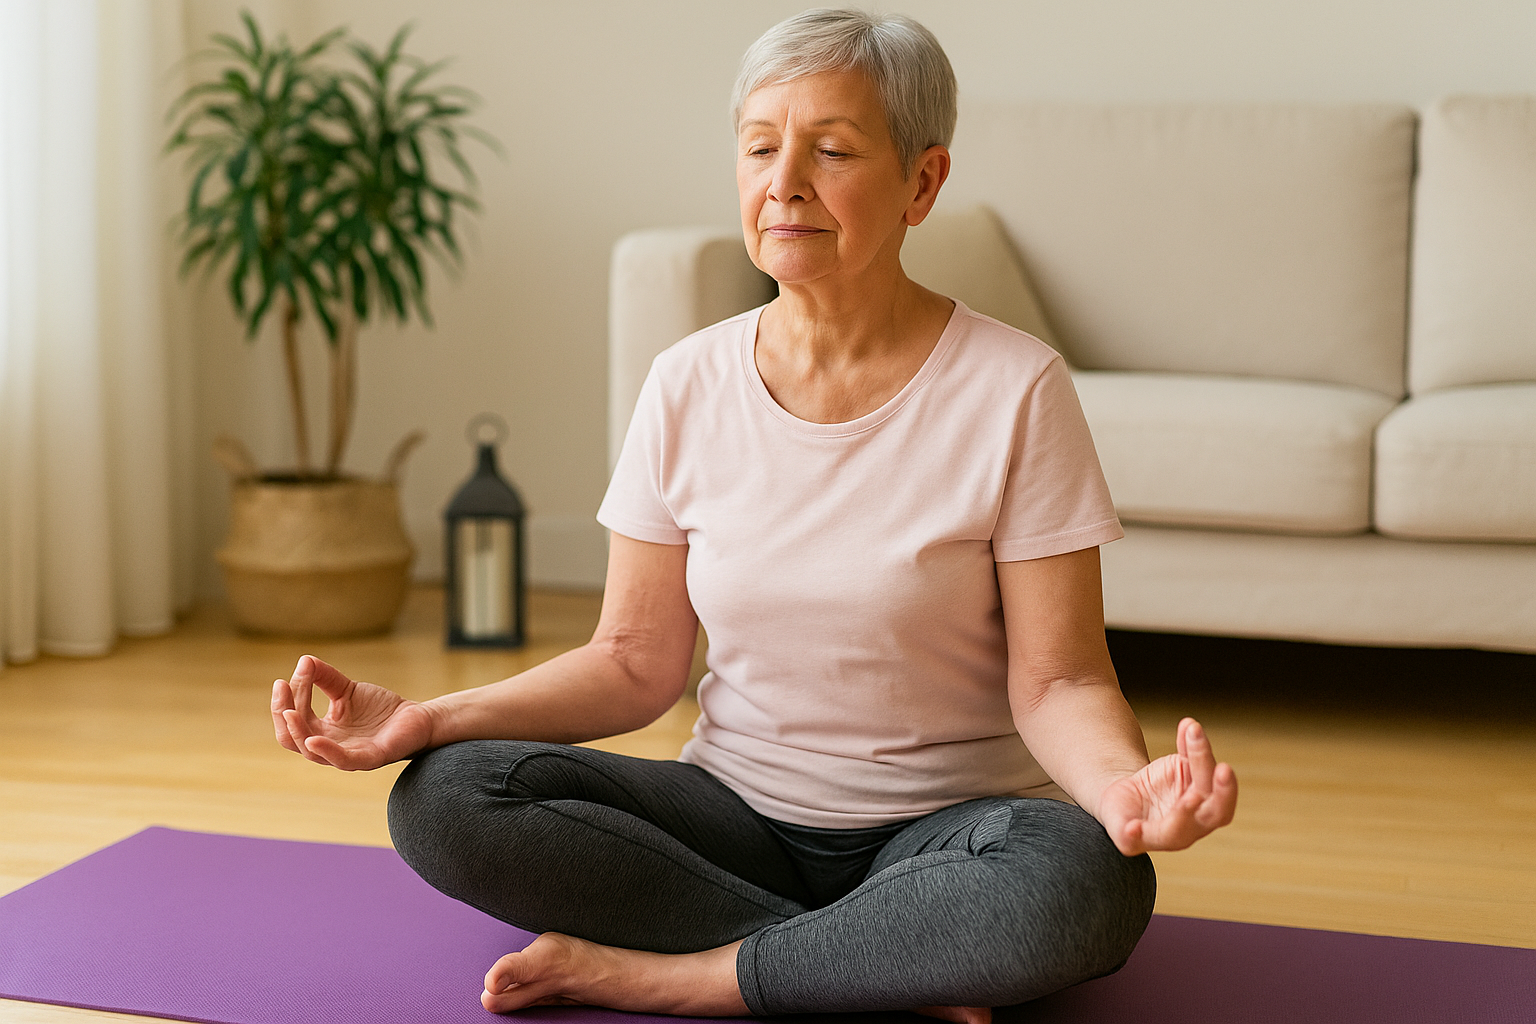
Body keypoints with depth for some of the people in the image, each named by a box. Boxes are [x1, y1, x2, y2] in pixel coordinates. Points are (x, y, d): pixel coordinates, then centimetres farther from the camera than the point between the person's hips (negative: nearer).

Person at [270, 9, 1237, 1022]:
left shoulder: (1013, 389, -11)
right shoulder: (688, 387, 0)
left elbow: (1056, 679, -11)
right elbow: (637, 662, 2)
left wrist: (1124, 784, -34)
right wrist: (432, 717, -13)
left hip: (943, 825, -3)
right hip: (739, 809, 3)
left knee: (1089, 883, -37)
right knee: (442, 797, -21)